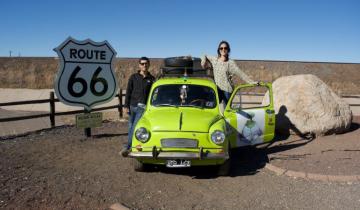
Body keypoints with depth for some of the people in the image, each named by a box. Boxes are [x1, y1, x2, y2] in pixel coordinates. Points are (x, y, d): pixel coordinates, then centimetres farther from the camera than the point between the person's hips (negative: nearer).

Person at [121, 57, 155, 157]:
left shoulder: (152, 79, 7)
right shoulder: (133, 77, 7)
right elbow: (128, 92, 6)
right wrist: (126, 106, 0)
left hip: (143, 107, -2)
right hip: (132, 106, 2)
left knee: (135, 127, -12)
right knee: (131, 127, 8)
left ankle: (128, 147, -9)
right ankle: (130, 146, 20)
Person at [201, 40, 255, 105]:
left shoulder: (230, 63, -5)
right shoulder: (214, 60, 6)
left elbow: (240, 73, -12)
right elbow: (204, 56, 25)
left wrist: (252, 82, -21)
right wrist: (204, 60, 2)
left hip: (227, 90, -3)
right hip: (217, 89, 3)